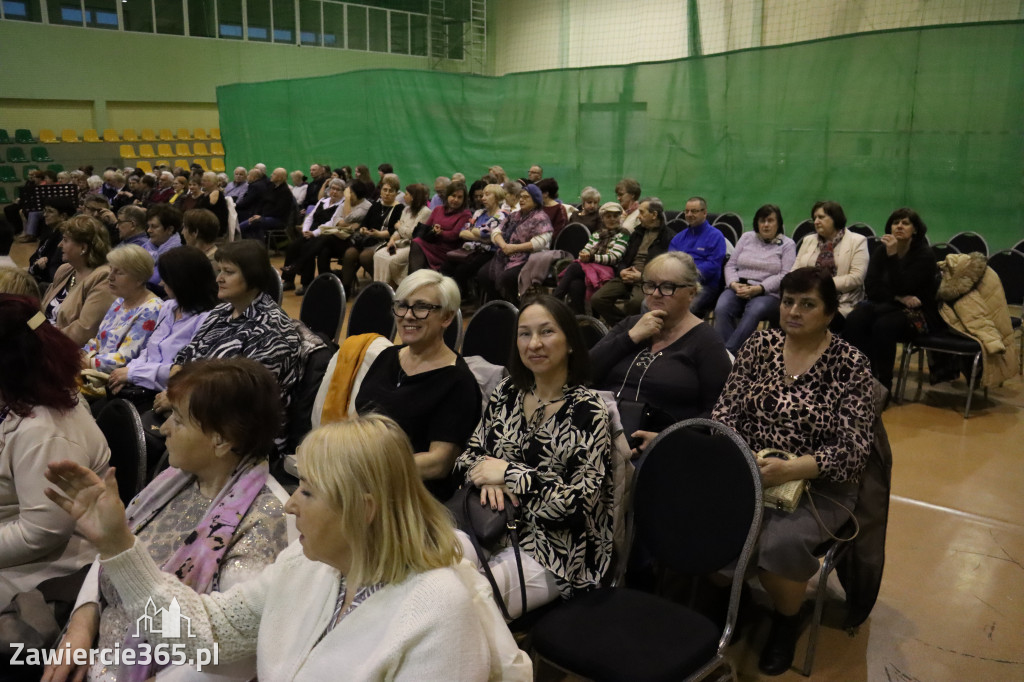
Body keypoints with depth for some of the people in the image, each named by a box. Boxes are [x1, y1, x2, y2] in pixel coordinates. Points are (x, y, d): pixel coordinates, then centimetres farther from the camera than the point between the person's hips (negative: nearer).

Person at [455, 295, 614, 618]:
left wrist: (509, 473, -16)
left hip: (553, 554, -5)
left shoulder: (587, 411, -11)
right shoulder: (507, 392, 7)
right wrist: (487, 474, -11)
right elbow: (469, 454, 13)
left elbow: (581, 500, -16)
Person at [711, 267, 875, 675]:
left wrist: (790, 470, -27)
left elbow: (853, 448, -12)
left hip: (819, 484, -3)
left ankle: (787, 619, 4)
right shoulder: (759, 346, 5)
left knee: (782, 540, -31)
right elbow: (727, 410, 3)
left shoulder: (850, 364, -6)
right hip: (748, 471, 3)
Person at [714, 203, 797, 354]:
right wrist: (734, 284, -6)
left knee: (754, 311, -38)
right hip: (738, 289, 3)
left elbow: (785, 275, -3)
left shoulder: (787, 244, 11)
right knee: (721, 309, -31)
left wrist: (758, 289, -16)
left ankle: (728, 352, -43)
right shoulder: (746, 238, 22)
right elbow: (730, 265, 16)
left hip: (768, 293, -3)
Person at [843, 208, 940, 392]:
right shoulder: (881, 250, 7)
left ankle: (883, 386, -25)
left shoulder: (925, 254, -6)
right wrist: (899, 298, -17)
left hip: (917, 312, -4)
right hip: (886, 306, 4)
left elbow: (902, 288, -19)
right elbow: (871, 288, -2)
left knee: (883, 325, -36)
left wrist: (893, 255, -24)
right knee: (854, 320, -29)